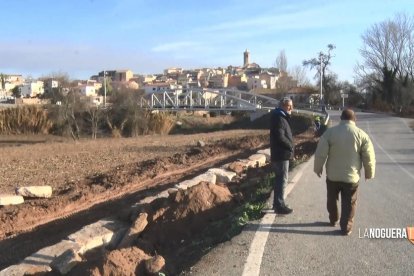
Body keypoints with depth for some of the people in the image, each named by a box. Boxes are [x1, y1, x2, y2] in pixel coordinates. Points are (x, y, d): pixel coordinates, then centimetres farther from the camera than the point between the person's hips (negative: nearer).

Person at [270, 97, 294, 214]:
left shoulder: (282, 117, 17)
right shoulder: (279, 118, -17)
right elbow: (280, 137, -25)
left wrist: (289, 146, 6)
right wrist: (290, 146, -14)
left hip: (280, 154, 11)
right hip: (281, 154, -11)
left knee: (279, 179, 17)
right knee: (282, 179, -5)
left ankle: (277, 203, 27)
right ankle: (279, 205, 0)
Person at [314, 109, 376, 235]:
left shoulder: (330, 132, -7)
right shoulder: (361, 134, -6)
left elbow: (320, 153, -7)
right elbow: (369, 157, -4)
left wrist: (318, 168, 7)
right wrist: (369, 173, 10)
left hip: (332, 175, 1)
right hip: (351, 176, -1)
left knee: (332, 200, 22)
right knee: (349, 204, 12)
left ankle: (333, 220, 38)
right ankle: (346, 227, 16)